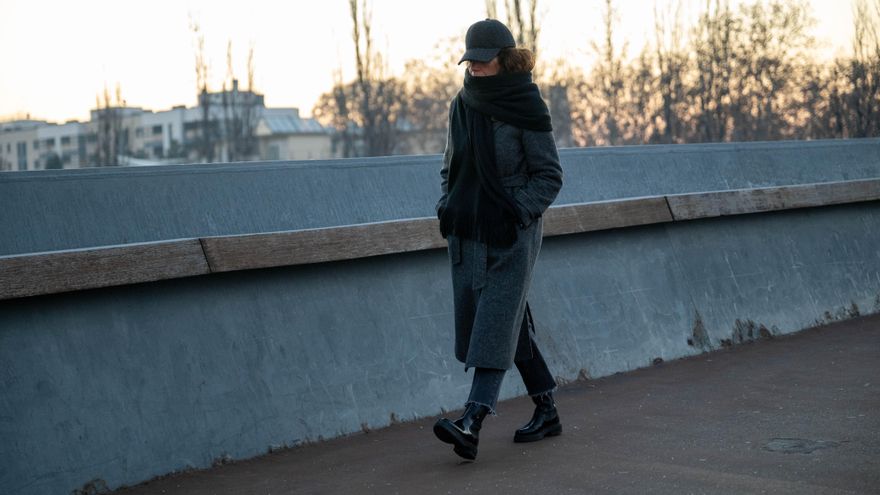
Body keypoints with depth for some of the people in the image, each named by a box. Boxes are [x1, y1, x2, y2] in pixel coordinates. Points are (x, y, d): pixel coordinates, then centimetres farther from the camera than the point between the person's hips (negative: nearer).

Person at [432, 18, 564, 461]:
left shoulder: (526, 110, -8)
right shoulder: (461, 105, 9)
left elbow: (550, 175, -5)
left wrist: (518, 210, -17)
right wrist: (447, 204, 4)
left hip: (512, 235, -6)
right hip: (468, 232, 6)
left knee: (495, 324, -12)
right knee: (510, 324, 11)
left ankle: (471, 424, -19)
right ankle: (546, 411, 23)